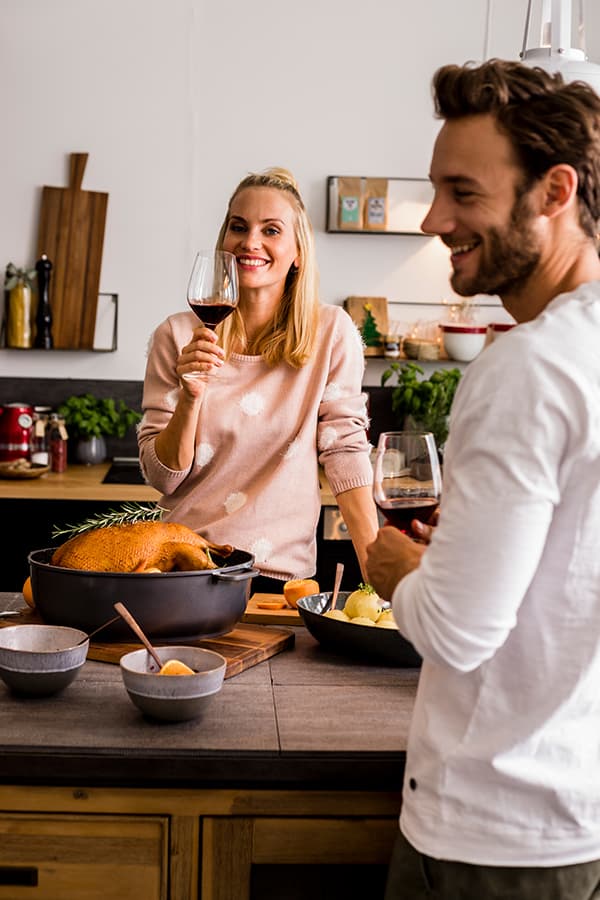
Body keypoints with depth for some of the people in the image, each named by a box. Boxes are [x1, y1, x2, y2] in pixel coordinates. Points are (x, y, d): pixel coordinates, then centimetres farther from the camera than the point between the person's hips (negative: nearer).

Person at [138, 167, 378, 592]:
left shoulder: (332, 333, -2)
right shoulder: (177, 335, -1)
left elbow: (344, 449, -2)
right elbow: (163, 477, -2)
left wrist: (378, 570, -10)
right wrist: (191, 395, -19)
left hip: (282, 573, 0)